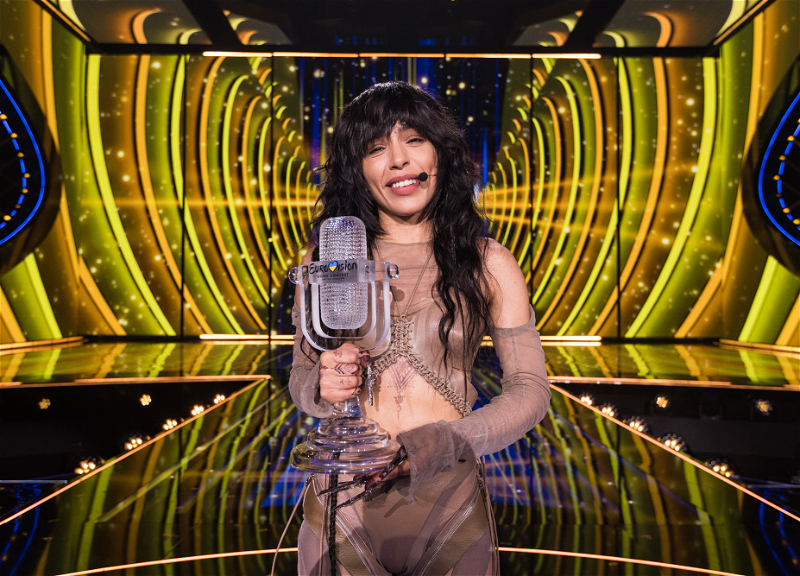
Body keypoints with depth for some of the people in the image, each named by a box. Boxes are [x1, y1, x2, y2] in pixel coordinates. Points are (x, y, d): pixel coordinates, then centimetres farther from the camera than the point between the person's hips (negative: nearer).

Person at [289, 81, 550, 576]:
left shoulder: (489, 265, -2)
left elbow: (531, 387, -3)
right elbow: (301, 377, 9)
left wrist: (430, 447, -17)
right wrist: (322, 387, -15)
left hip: (450, 500, -1)